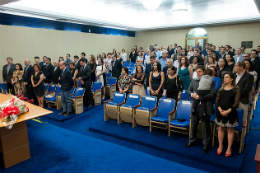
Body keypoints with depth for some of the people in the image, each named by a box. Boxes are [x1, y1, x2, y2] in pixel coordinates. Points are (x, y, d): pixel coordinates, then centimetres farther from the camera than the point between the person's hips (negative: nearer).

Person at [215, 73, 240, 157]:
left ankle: (229, 148, 18)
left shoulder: (236, 89, -4)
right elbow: (217, 100, 2)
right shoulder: (221, 89, 6)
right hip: (220, 112, 3)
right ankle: (220, 146, 24)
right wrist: (220, 110, -14)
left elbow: (236, 103, -9)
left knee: (230, 130, 6)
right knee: (220, 129, 11)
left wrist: (228, 111, -19)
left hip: (230, 113, -3)